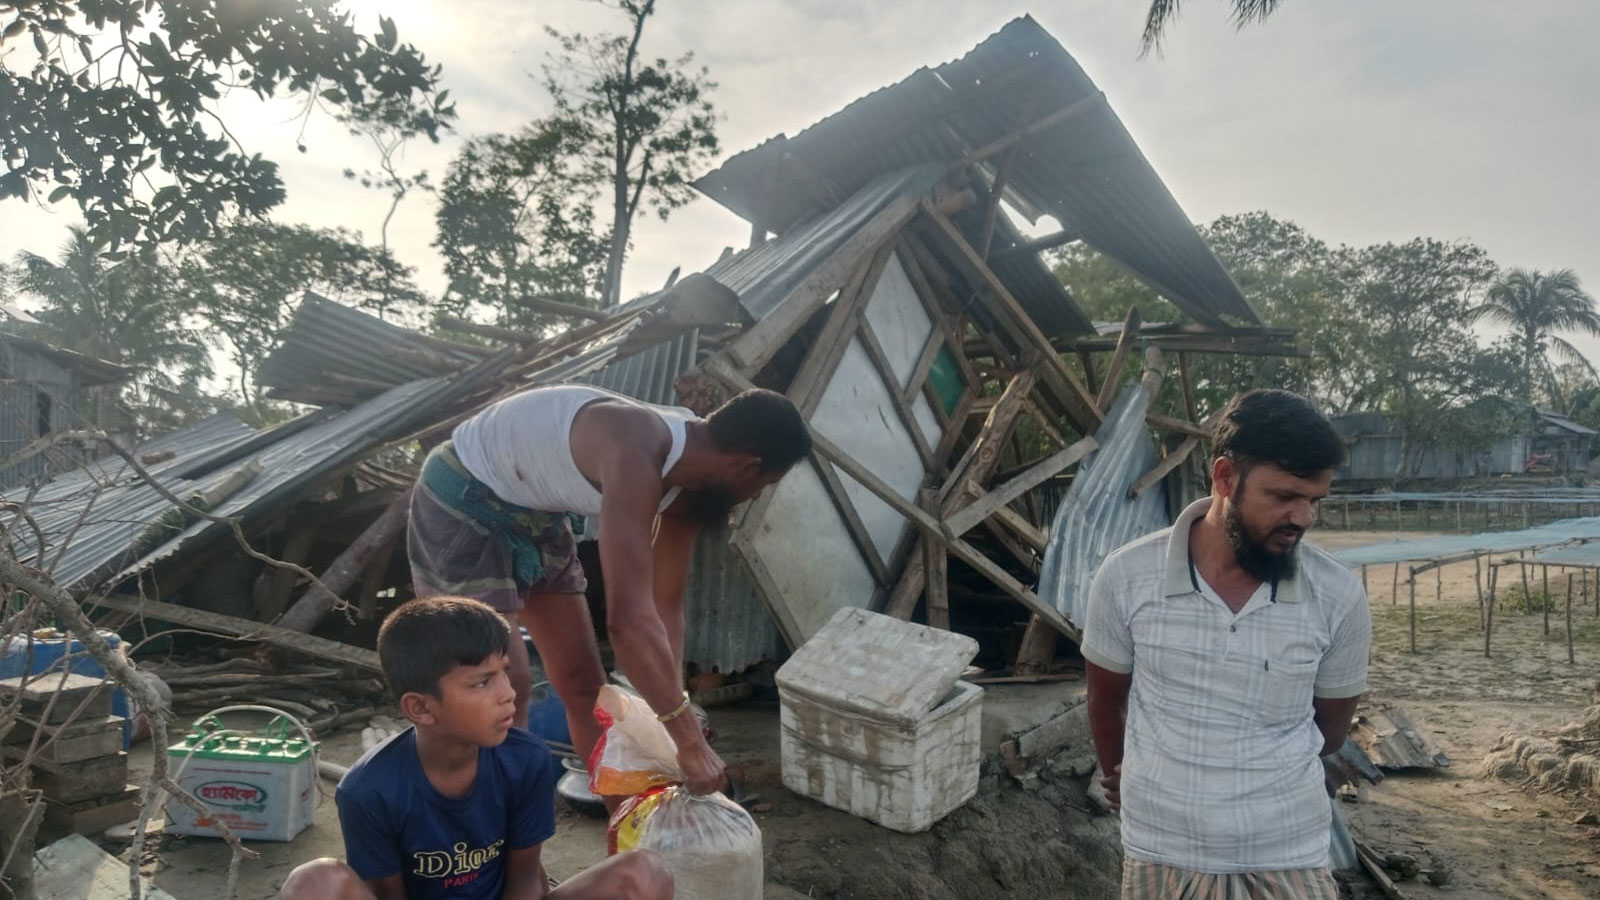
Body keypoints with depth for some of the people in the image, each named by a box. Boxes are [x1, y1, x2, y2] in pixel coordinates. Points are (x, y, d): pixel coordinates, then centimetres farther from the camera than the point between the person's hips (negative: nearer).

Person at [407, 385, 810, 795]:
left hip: (535, 514, 8)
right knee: (506, 687, -14)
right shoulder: (636, 456, -37)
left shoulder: (687, 467, -9)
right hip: (461, 504, -8)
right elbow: (629, 619, -44)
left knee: (585, 683, 10)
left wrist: (670, 715, -6)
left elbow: (665, 605, -2)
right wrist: (691, 742, -38)